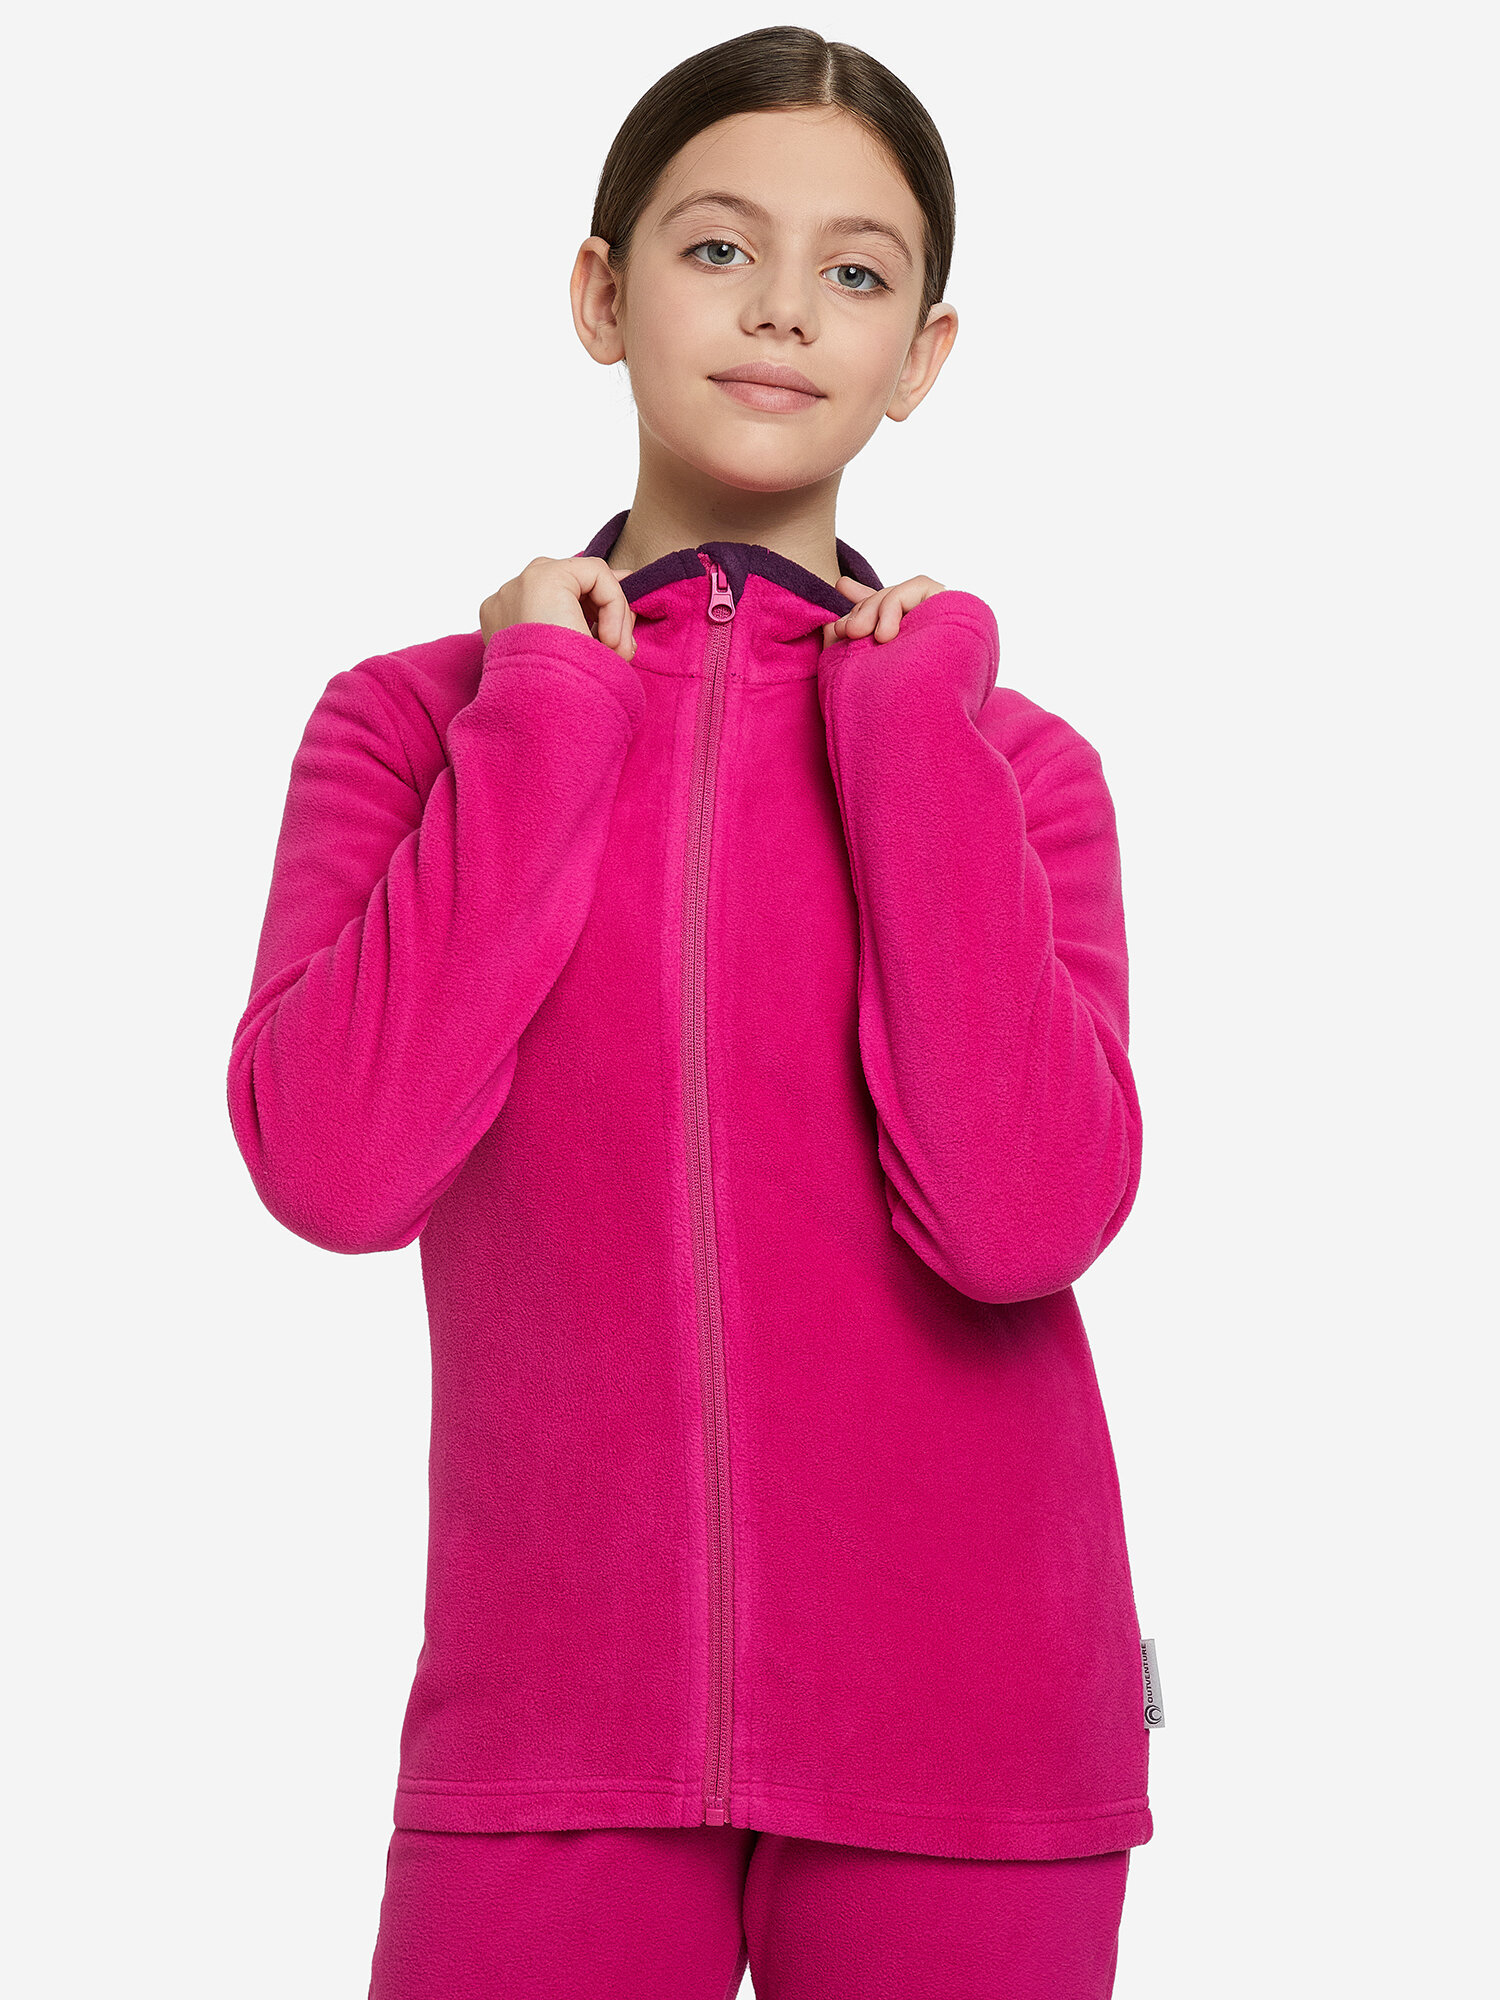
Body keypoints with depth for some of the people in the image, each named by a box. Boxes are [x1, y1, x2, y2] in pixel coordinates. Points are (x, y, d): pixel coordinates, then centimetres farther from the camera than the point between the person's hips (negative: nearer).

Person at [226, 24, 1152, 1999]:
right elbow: (334, 1162, -14)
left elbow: (1022, 1217, -15)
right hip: (547, 1715, 0)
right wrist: (548, 718, -9)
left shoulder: (1008, 757, 2)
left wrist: (908, 725, -11)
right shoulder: (417, 717, 2)